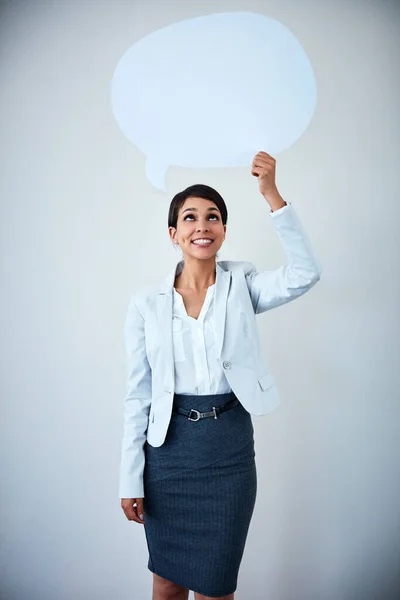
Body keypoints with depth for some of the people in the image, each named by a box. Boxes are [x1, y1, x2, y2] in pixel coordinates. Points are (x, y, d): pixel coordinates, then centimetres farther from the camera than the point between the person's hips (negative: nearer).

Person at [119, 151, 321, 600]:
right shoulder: (146, 304, -2)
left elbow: (304, 274, -20)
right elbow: (138, 395, 0)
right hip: (168, 449, 1)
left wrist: (271, 194, -26)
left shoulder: (241, 287, -1)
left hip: (230, 448, 0)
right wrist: (131, 479, 0)